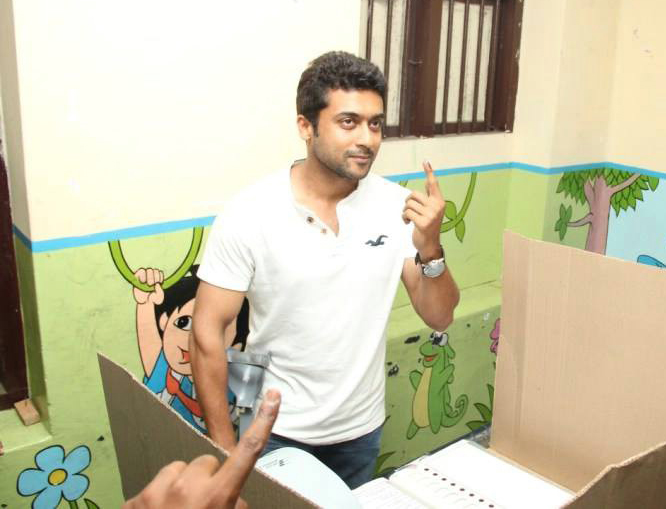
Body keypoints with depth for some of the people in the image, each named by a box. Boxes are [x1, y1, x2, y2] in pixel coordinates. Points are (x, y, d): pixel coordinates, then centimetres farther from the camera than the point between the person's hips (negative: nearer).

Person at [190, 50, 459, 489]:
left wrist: (429, 249, -26)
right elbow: (207, 333, -14)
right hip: (276, 430, -3)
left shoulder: (397, 206, -11)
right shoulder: (250, 214, -18)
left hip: (362, 428, 4)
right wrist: (225, 448, -12)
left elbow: (439, 317, -7)